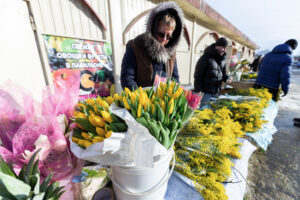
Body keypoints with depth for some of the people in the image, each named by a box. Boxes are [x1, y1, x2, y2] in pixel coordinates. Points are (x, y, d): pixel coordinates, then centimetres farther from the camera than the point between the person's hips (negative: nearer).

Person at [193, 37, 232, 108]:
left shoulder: (222, 59, 12)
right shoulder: (206, 57, -10)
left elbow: (223, 73, 22)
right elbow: (198, 75, -13)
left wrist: (227, 78, -2)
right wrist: (197, 90, -17)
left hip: (216, 92, 7)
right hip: (206, 92, -7)